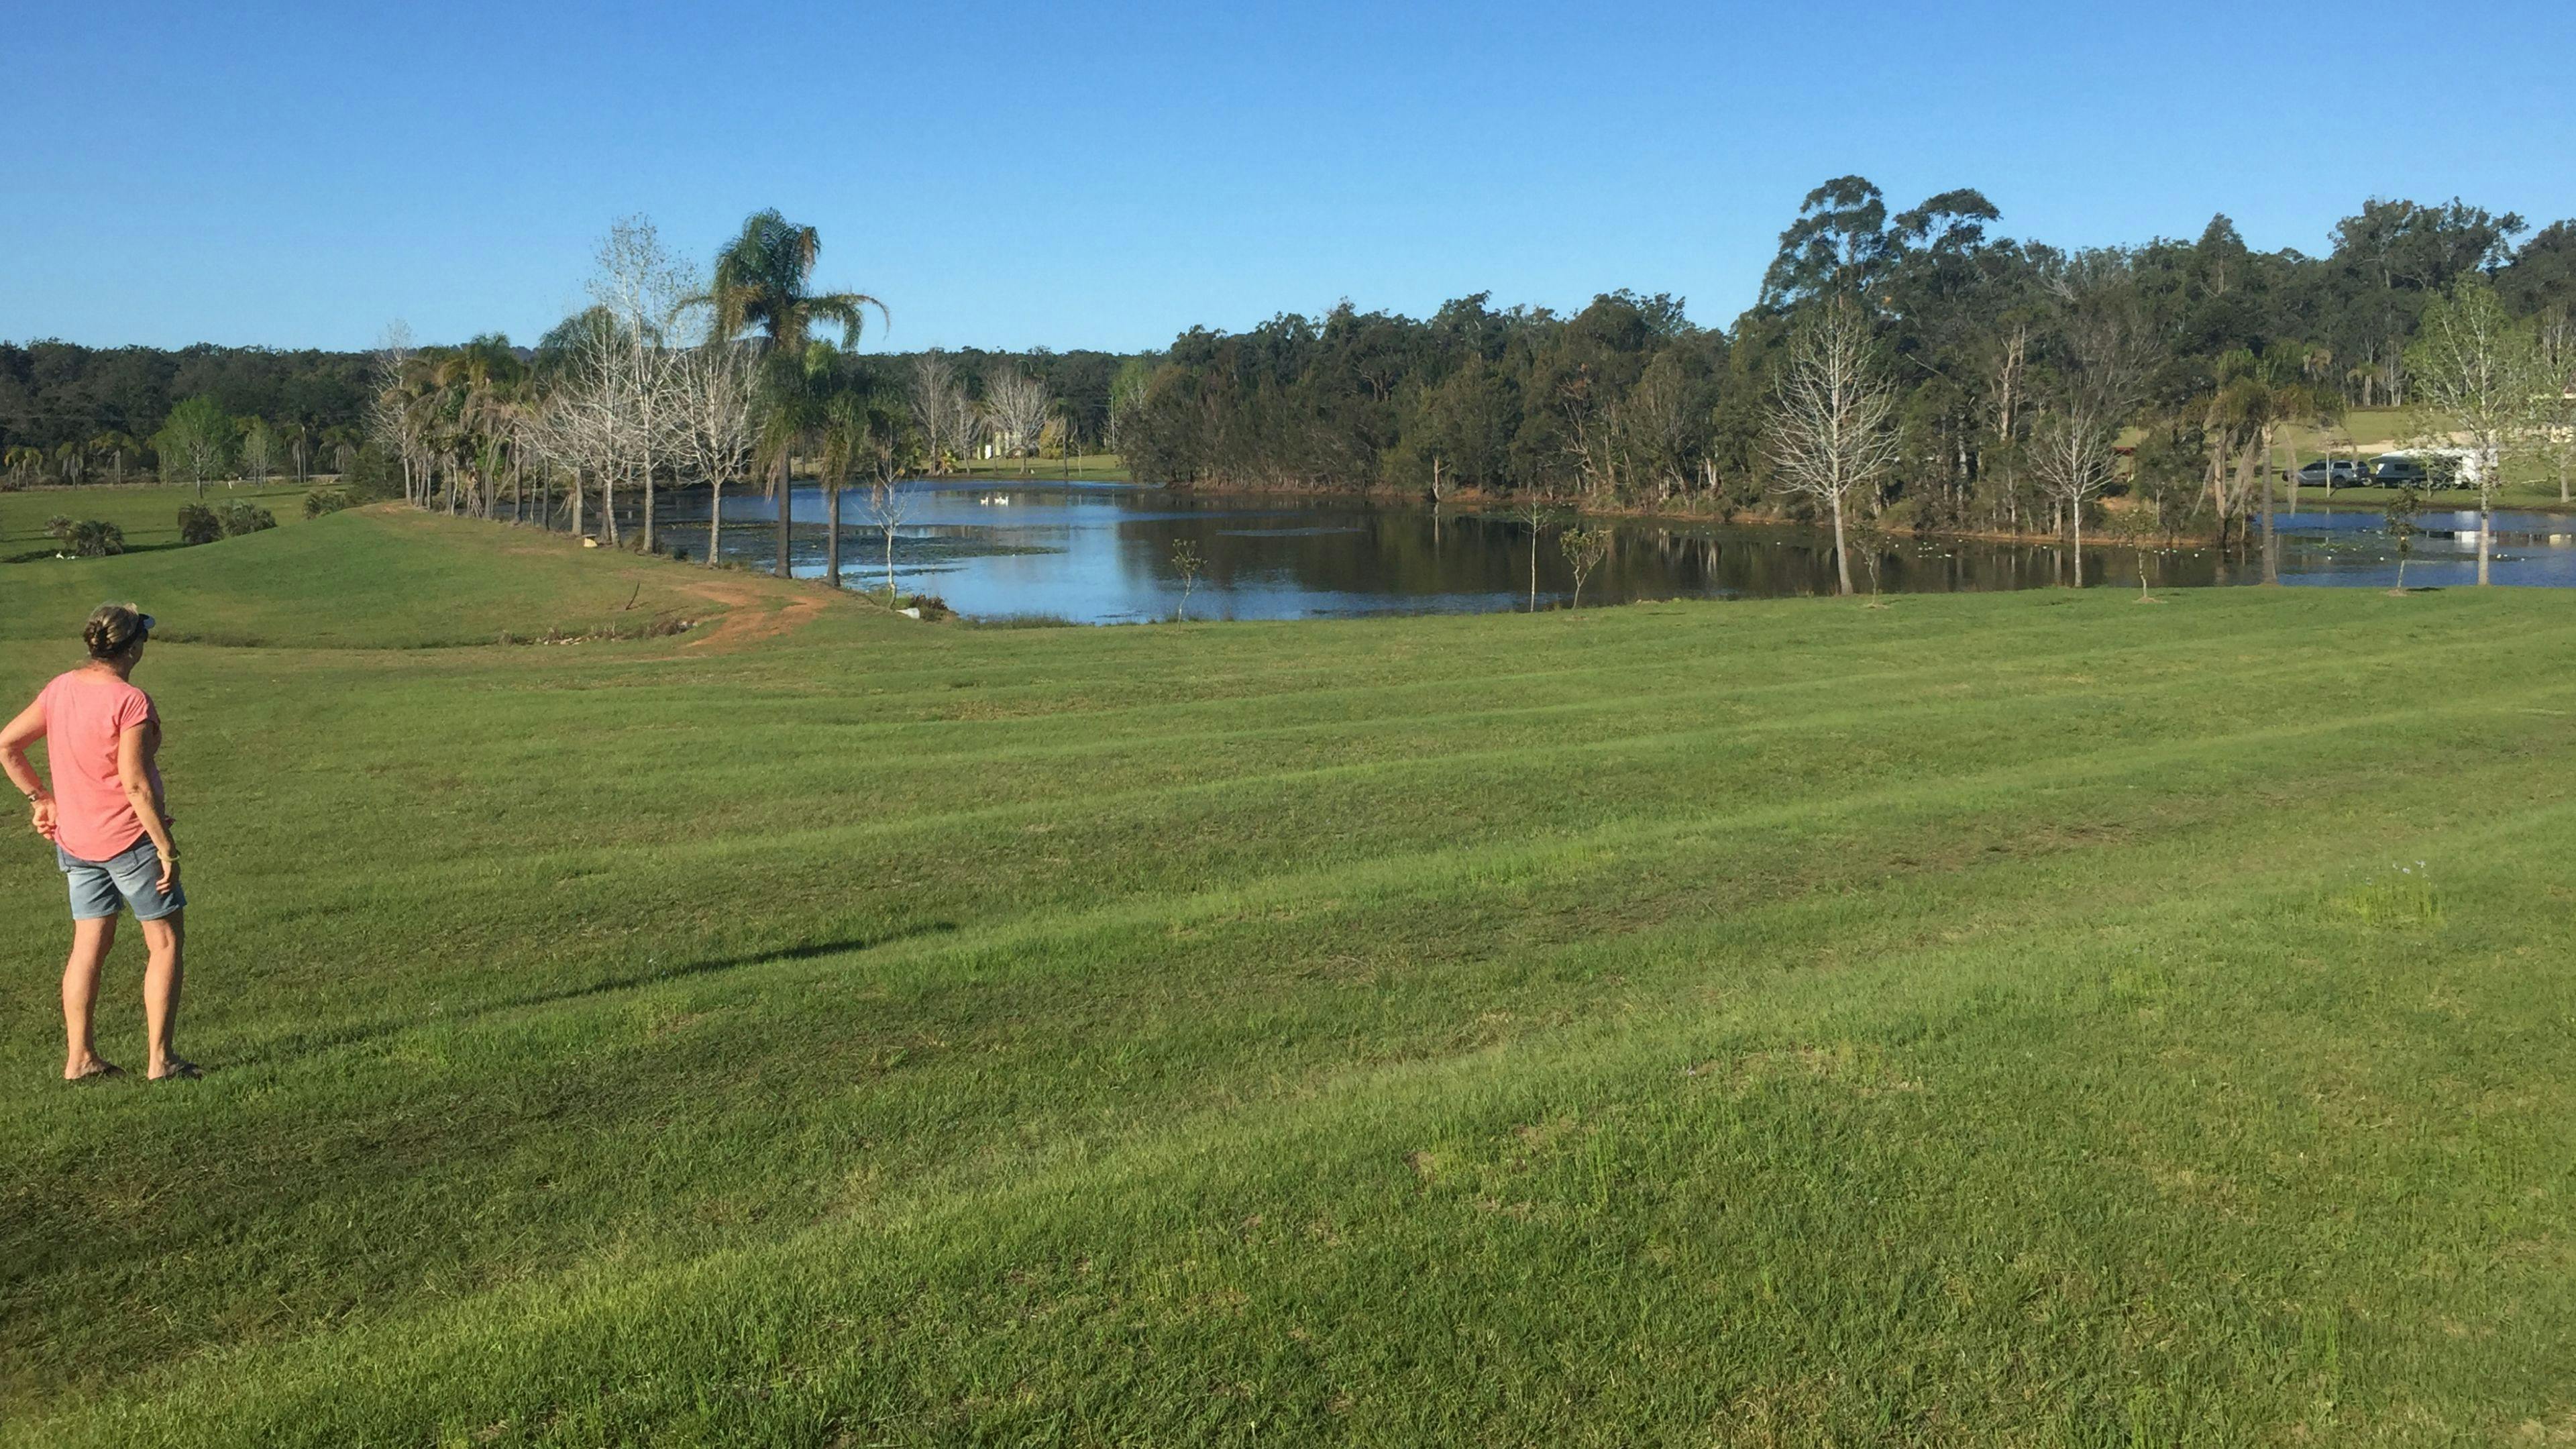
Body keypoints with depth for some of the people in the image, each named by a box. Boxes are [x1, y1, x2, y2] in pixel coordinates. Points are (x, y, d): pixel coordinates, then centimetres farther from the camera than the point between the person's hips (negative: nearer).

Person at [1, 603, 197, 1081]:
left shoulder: (60, 689, 3)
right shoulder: (131, 702, -19)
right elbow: (135, 785, -21)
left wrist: (41, 798, 17)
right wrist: (166, 847, -15)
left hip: (75, 840, 7)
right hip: (129, 838, -7)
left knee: (89, 945, 14)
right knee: (166, 941, 4)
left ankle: (79, 1059, 18)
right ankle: (160, 1060, 3)